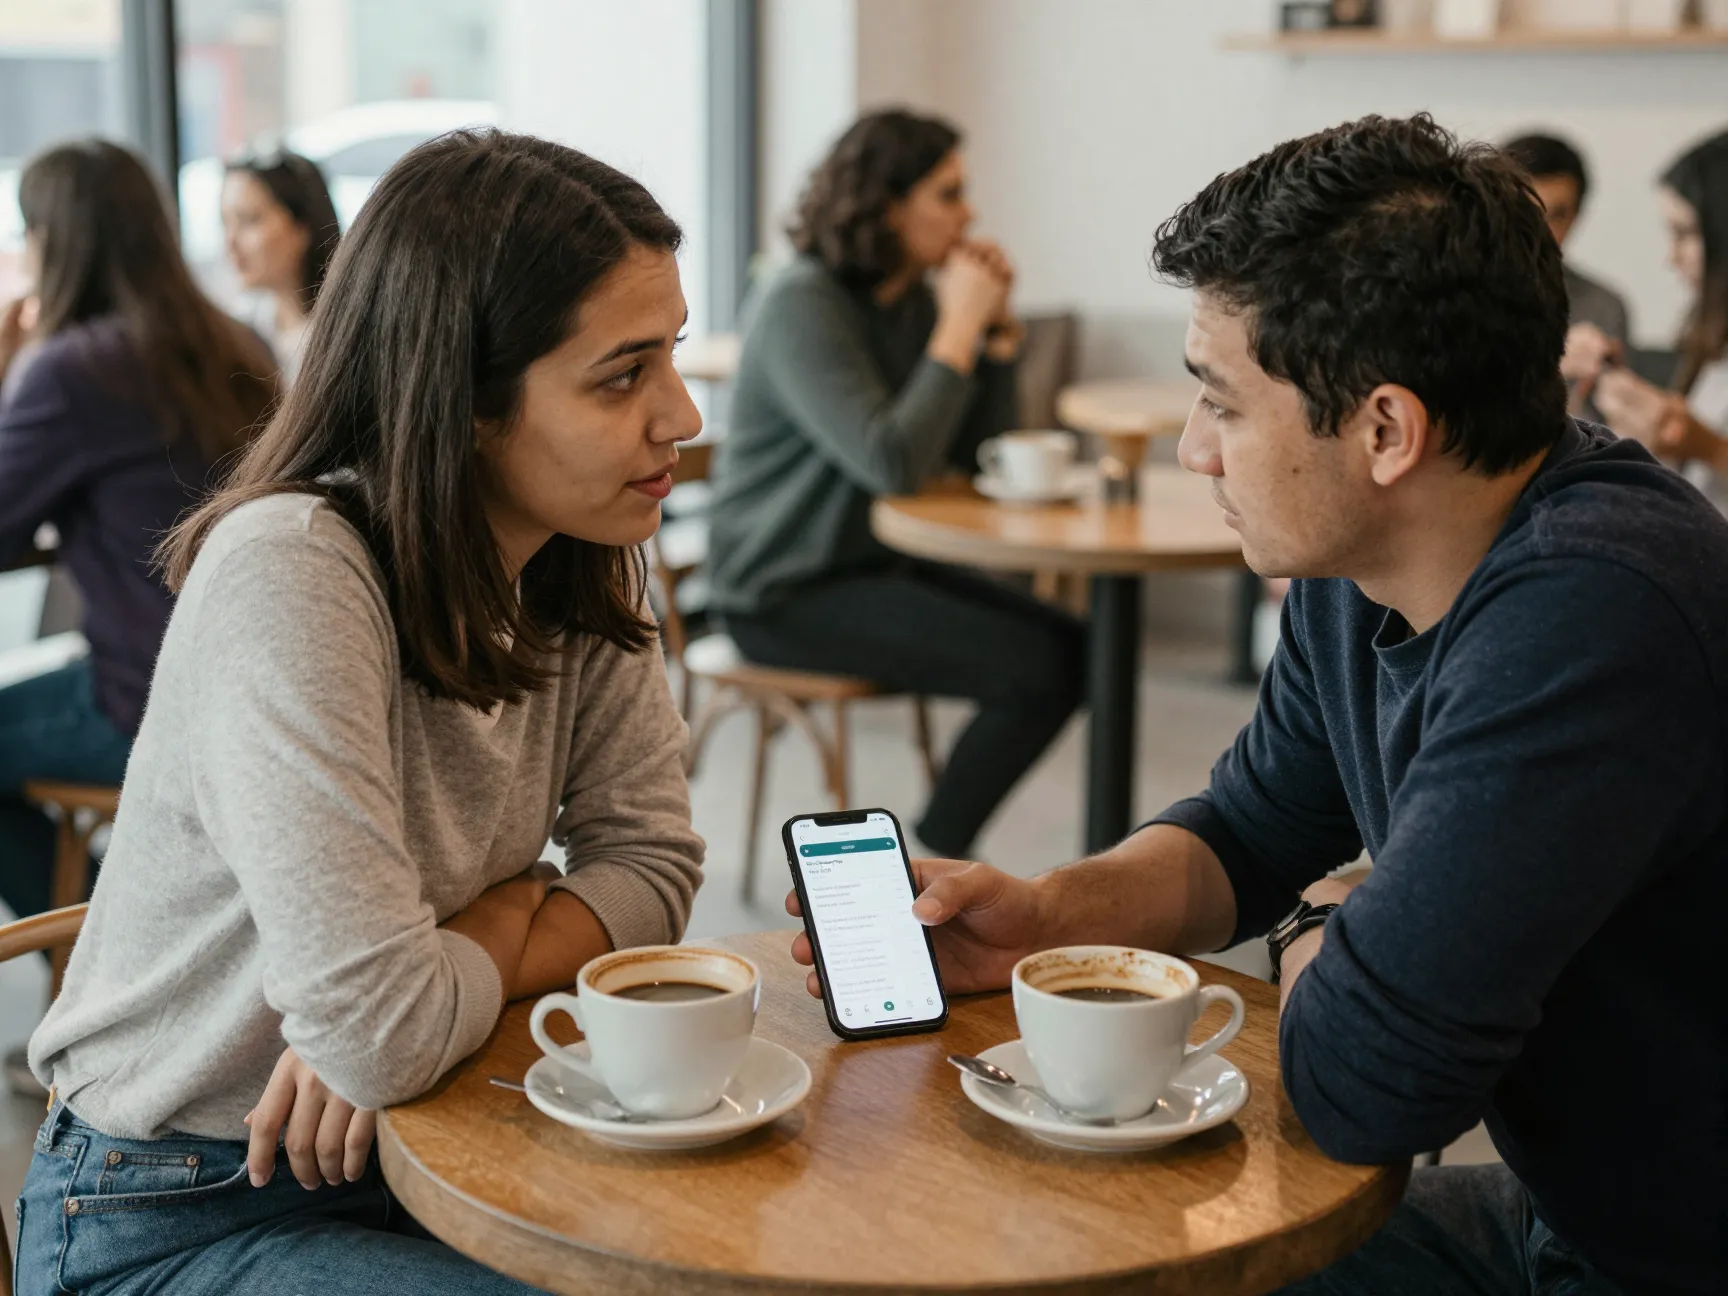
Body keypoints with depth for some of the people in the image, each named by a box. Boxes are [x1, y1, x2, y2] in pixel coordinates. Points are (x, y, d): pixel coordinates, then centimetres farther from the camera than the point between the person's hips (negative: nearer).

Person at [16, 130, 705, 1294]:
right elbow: (381, 1031, -33)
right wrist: (518, 911, -13)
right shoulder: (289, 575, -28)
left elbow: (654, 863, -5)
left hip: (411, 1145, 6)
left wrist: (426, 978, -20)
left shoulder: (584, 566, -4)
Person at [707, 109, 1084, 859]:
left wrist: (997, 328, -3)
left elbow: (979, 455, 7)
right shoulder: (803, 307, -17)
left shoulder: (914, 300, 7)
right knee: (1036, 669, -18)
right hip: (785, 595, -9)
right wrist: (957, 330, -19)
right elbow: (894, 464, -28)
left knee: (1072, 650, -4)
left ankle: (934, 856, 5)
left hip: (876, 564, 9)